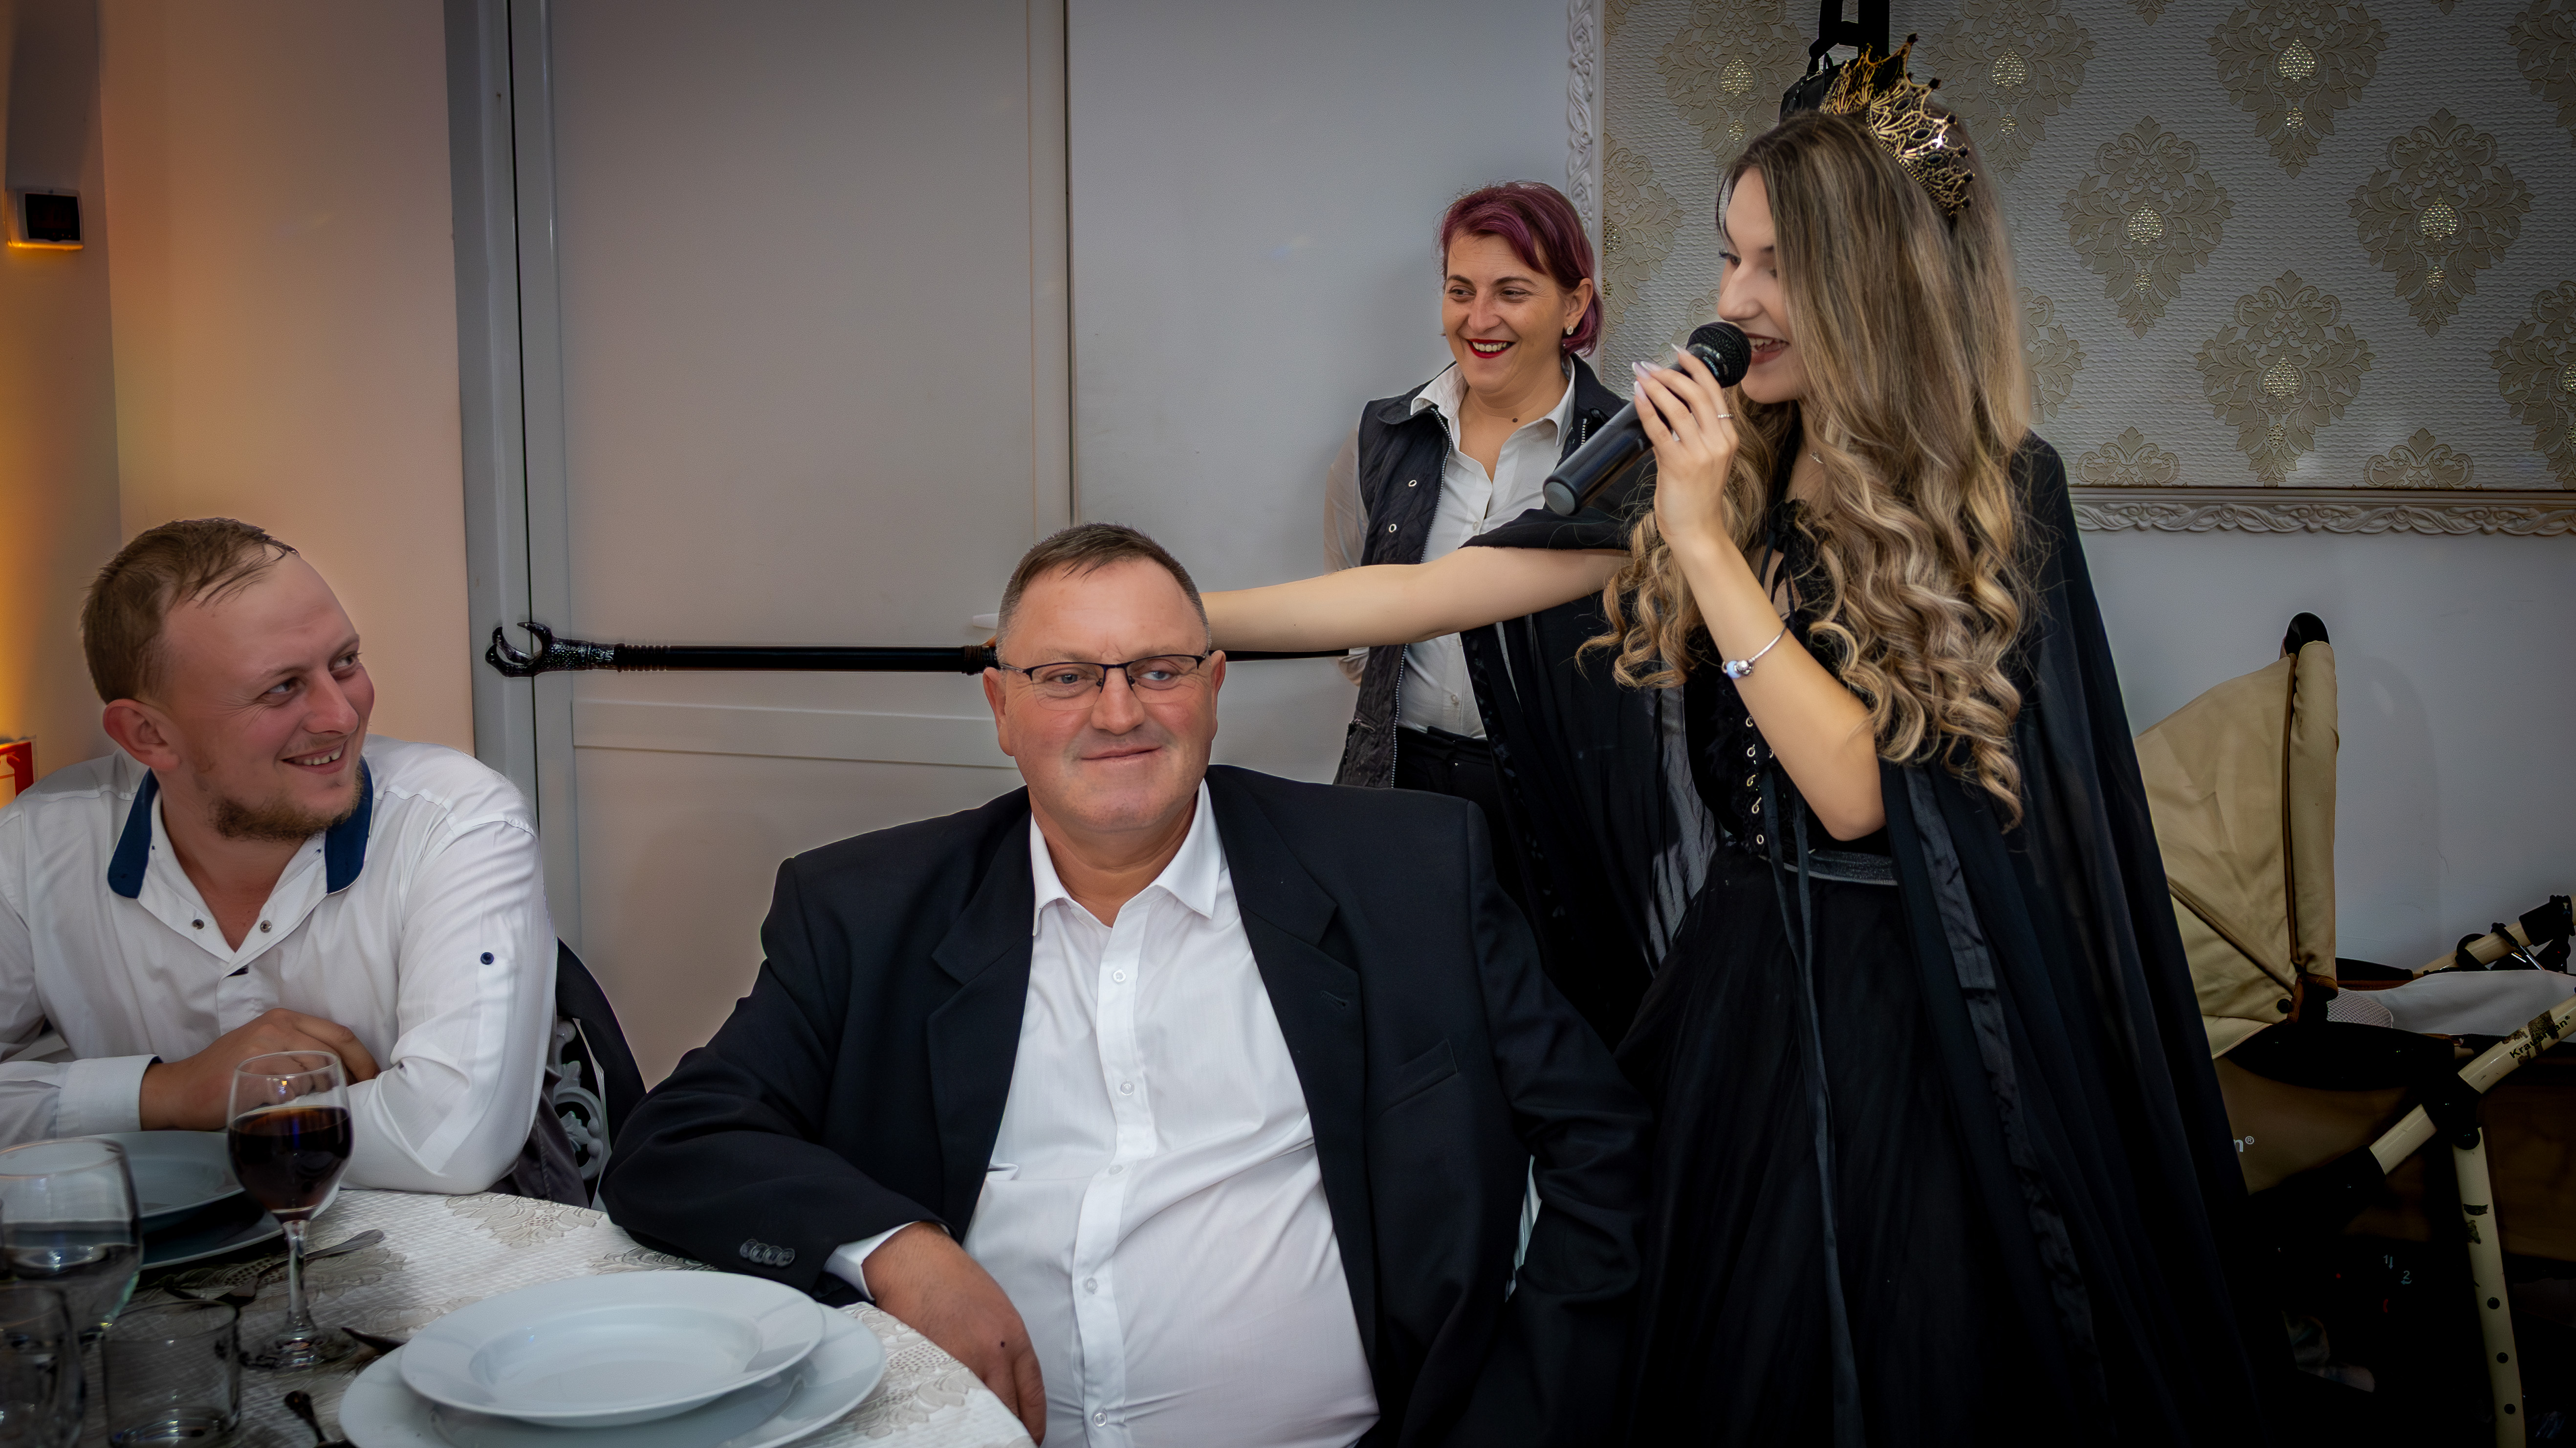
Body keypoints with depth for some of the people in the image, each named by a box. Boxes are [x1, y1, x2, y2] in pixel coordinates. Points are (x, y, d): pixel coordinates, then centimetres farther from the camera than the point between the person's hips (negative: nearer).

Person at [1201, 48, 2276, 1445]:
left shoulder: (1997, 496, -11)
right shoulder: (1725, 473, 0)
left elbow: (1860, 786, -20)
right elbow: (1431, 590, -4)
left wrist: (1706, 539, -20)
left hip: (1926, 1020, -4)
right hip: (1745, 994, 4)